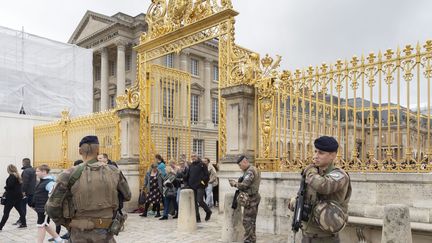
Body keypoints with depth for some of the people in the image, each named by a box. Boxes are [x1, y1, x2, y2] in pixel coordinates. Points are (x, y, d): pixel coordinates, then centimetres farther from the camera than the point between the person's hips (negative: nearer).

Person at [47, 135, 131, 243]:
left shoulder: (70, 174, -11)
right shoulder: (113, 172, -4)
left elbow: (52, 206, -10)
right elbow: (127, 196, 9)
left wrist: (64, 222, 7)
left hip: (80, 234, 0)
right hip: (105, 233, 1)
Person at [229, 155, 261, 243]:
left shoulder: (250, 171, -17)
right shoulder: (254, 169, 16)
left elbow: (244, 185, -23)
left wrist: (234, 183, -7)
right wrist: (238, 183, 4)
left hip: (250, 199, -10)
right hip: (254, 197, 10)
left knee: (247, 221, -5)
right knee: (252, 221, 16)